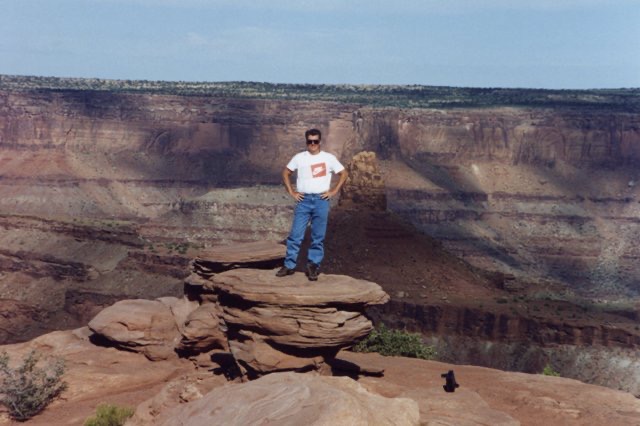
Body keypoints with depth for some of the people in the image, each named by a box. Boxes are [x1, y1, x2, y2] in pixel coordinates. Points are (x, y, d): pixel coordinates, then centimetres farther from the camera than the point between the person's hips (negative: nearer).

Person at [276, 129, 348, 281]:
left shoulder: (329, 158, 3)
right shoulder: (299, 157, 6)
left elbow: (343, 174, 9)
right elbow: (286, 173, 14)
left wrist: (334, 191, 0)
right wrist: (291, 192, 5)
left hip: (321, 200, 0)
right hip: (303, 200, 1)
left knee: (318, 237, 4)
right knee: (295, 234, -2)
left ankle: (314, 266, 12)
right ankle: (289, 265, 7)